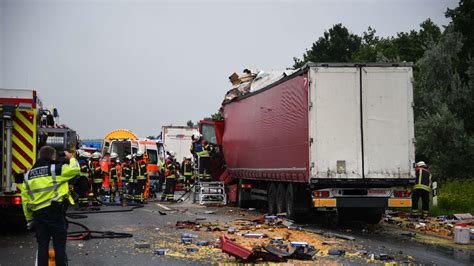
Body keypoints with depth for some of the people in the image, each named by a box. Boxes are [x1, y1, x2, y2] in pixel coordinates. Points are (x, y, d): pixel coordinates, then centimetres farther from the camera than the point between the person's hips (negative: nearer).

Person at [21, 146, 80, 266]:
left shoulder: (28, 175, 12)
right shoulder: (56, 169, -5)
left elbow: (25, 200, 11)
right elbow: (75, 169, 5)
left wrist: (29, 219, 16)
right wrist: (71, 158, 25)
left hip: (38, 214, 5)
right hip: (55, 212, -5)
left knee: (42, 245, 10)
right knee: (59, 244, 3)